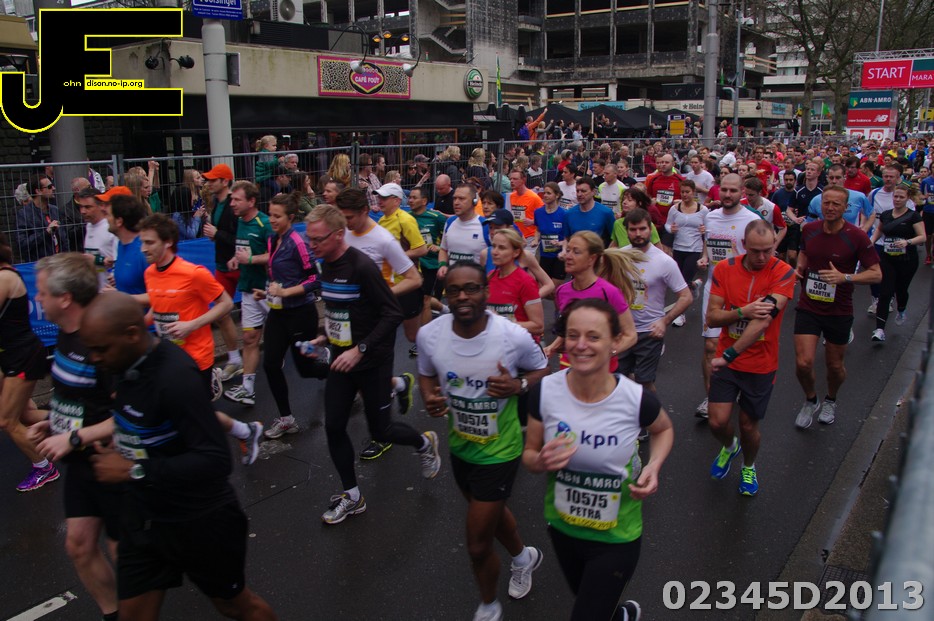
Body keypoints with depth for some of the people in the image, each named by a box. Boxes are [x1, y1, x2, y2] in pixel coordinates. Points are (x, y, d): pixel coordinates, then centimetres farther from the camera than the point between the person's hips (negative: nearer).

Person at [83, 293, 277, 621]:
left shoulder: (176, 377, -30)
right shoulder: (130, 363, -5)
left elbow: (215, 461, -33)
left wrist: (133, 470, -27)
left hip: (198, 522, -7)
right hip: (143, 514, 7)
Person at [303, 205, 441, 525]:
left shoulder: (362, 267, -22)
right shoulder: (327, 266, 3)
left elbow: (393, 313, -23)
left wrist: (360, 349, -26)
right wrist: (327, 337, 9)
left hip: (371, 361, -7)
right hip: (341, 359, 7)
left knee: (380, 430, 5)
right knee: (334, 427, 5)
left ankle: (425, 443, 36)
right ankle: (351, 495, 22)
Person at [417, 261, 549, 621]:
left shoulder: (514, 337, -25)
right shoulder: (429, 335, -16)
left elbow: (542, 370, -5)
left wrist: (518, 385, -26)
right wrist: (429, 398, -18)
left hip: (499, 450, -5)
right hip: (459, 445, 5)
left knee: (478, 547, 3)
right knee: (490, 512, 31)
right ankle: (524, 556, 64)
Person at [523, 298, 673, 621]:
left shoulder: (637, 399, -23)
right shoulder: (545, 391, -19)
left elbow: (664, 429, 2)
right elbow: (529, 455, -4)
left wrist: (653, 467, -16)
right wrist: (542, 462, -26)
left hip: (616, 538, -3)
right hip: (562, 526, 3)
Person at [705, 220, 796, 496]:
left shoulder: (783, 273, -15)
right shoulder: (725, 269, -7)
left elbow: (764, 319, -25)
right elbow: (712, 317, -9)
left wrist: (729, 355, -30)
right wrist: (743, 311, -28)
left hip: (761, 365, -1)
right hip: (726, 361, 2)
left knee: (748, 425, 10)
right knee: (717, 422, -5)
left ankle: (748, 467, 43)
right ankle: (729, 447, 33)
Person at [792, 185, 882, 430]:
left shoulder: (857, 237, -14)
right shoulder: (809, 229, -3)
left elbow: (876, 274, -11)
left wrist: (845, 277, -27)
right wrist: (799, 266, -2)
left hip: (839, 311, -1)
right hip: (808, 307, 2)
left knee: (835, 365, 13)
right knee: (803, 363, -8)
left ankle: (830, 401, 44)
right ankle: (810, 400, 22)